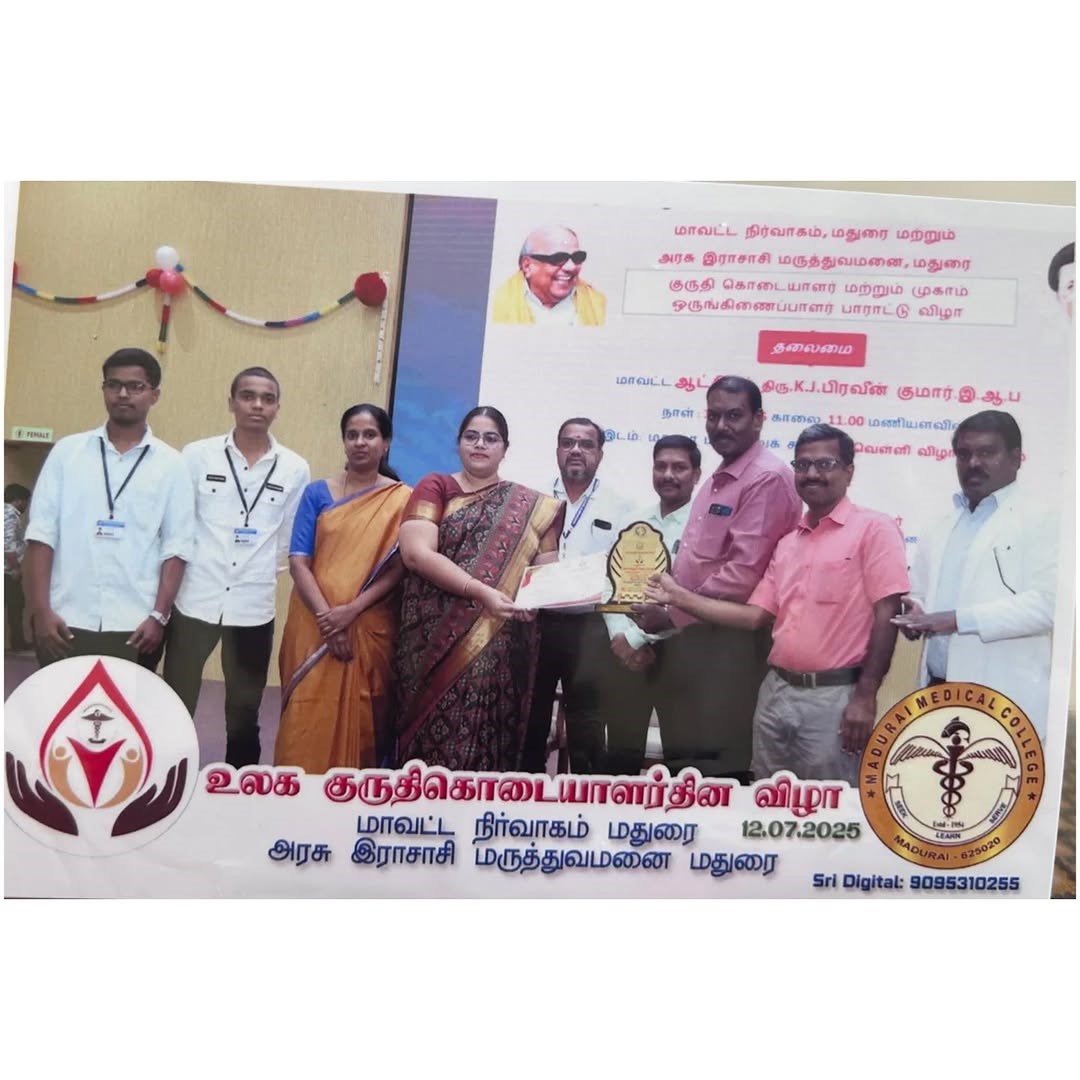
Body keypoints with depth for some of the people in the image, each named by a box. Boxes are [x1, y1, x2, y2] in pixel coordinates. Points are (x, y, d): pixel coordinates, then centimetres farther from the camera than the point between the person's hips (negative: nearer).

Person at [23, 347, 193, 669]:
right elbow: (41, 535, 4)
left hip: (135, 626, -1)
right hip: (67, 621, 1)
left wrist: (159, 615, -6)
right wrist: (40, 610, -4)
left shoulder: (170, 464, 5)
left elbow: (175, 547, 1)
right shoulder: (67, 451, 7)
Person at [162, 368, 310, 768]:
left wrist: (258, 566, 5)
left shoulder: (295, 469, 2)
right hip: (194, 600, -1)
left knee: (244, 712, 14)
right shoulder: (197, 455, 0)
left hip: (254, 607, 1)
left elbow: (290, 540, 8)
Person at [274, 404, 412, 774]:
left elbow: (399, 567, -4)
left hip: (370, 629, -1)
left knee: (361, 722, 4)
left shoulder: (402, 499, 3)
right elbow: (298, 561, -1)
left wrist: (352, 609, -15)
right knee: (307, 720, 1)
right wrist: (326, 616, -13)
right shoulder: (317, 493, 6)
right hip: (315, 625, 1)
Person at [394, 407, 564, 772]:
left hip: (500, 648, 2)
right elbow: (416, 553, -9)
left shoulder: (532, 506, 12)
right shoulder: (434, 486, 5)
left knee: (485, 739, 3)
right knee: (434, 734, 0)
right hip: (437, 641, -1)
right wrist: (482, 592, -18)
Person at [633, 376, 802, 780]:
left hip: (731, 641, -9)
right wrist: (664, 606, 7)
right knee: (684, 760, 17)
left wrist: (673, 614, -15)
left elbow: (744, 573, -22)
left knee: (722, 767, 1)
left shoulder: (767, 478, -14)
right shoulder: (716, 480, 17)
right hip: (691, 635, 9)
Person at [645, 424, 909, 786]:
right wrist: (680, 597, 5)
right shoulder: (786, 543, 14)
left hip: (834, 697, -6)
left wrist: (865, 696, -16)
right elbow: (755, 616, 9)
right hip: (776, 692, 6)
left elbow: (886, 616, -11)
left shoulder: (873, 528, -5)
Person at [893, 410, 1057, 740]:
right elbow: (919, 595, 23)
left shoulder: (1040, 522, -1)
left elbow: (1046, 603, -13)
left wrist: (958, 620, -18)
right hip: (936, 692, 6)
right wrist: (914, 614, 0)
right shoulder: (939, 531, 19)